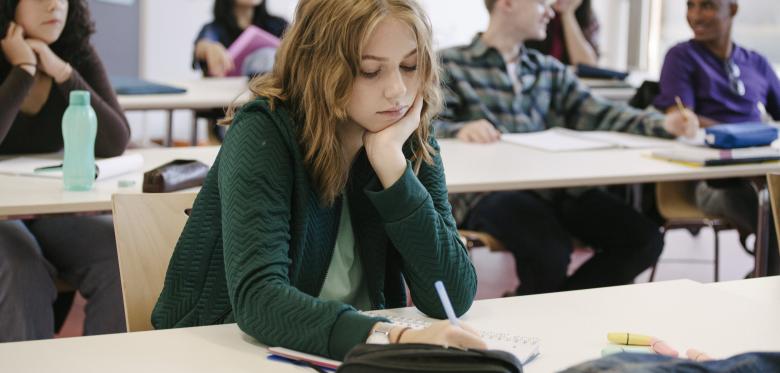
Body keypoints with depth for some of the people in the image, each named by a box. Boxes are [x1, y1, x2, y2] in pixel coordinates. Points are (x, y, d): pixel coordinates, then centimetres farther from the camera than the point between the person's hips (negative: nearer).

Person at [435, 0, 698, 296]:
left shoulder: (550, 70, 26)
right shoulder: (450, 64, 9)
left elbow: (598, 114, 14)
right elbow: (429, 125, -4)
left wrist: (661, 124, -2)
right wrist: (461, 130, -28)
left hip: (556, 187, 6)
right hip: (488, 191, -6)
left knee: (645, 240, -12)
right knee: (550, 248, -34)